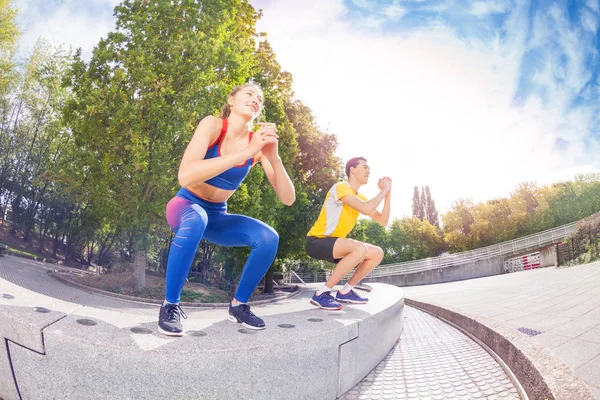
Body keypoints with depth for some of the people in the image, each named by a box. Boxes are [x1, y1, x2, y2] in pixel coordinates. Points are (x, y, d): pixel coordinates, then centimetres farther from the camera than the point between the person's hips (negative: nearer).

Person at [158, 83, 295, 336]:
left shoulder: (258, 144, -9)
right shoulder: (213, 125, -19)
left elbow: (288, 199, -15)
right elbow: (185, 176, -36)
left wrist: (273, 157, -31)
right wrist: (246, 152, -38)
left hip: (217, 216, 4)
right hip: (186, 206, -4)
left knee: (268, 238, -20)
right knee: (196, 220, -38)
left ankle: (239, 305, 2)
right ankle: (170, 306, -19)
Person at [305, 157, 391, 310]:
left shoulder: (360, 198, 12)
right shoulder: (341, 187, -15)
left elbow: (383, 220, 7)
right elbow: (366, 209, -29)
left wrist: (388, 193, 0)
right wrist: (383, 190, -15)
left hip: (333, 243, 9)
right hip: (316, 242, -9)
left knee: (378, 253, 2)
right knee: (360, 248, -32)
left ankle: (345, 292, 7)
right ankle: (321, 294, -24)